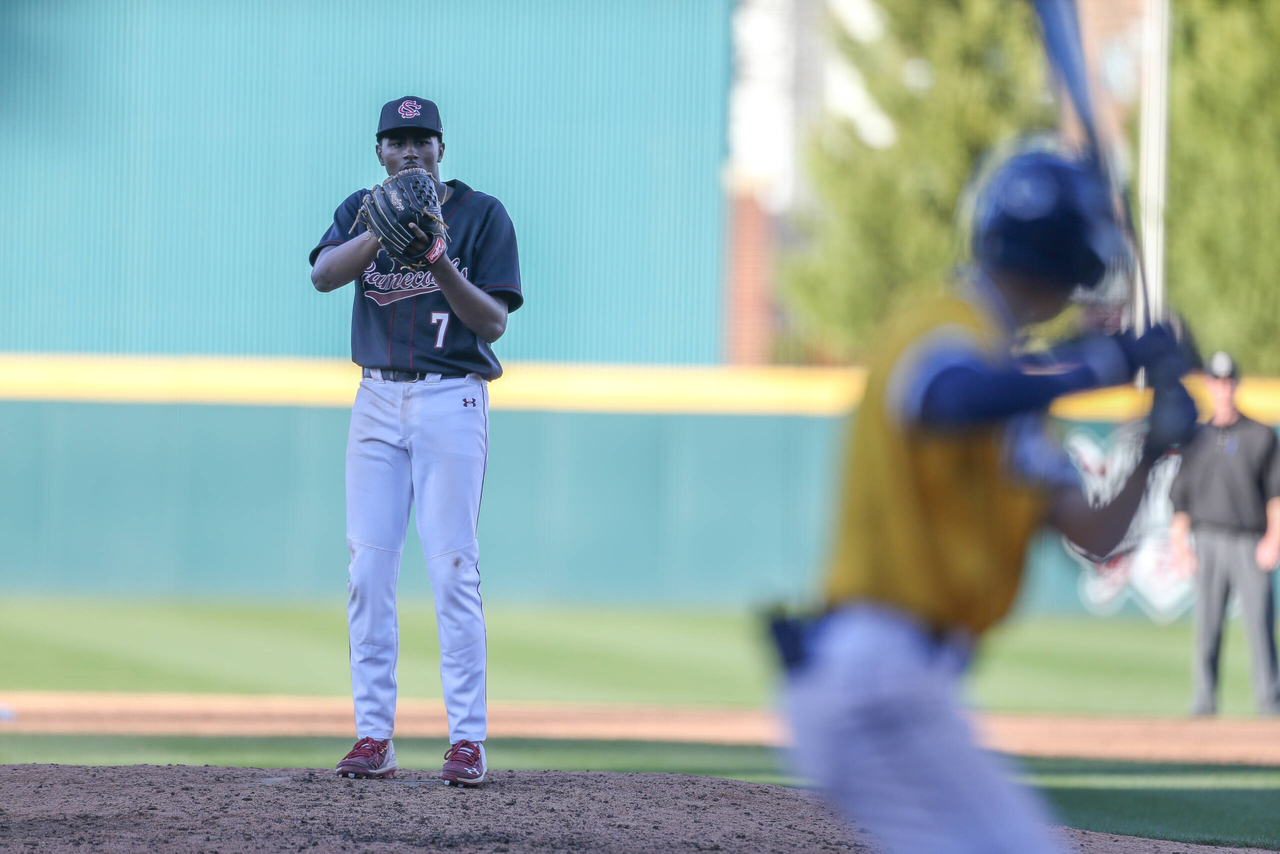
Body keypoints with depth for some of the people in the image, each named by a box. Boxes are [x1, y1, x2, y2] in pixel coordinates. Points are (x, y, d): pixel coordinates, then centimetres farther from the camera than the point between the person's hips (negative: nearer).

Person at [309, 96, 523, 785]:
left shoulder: (482, 215, -1)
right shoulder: (361, 212, 9)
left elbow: (494, 320, -7)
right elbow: (323, 275, -11)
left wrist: (439, 262, -22)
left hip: (451, 399, -4)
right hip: (377, 399, 4)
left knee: (452, 569, -8)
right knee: (368, 568, 0)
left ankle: (467, 740, -7)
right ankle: (373, 736, 4)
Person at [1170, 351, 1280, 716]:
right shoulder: (1197, 439, 15)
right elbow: (1180, 495, 14)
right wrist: (1179, 544, 3)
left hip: (1250, 545, -2)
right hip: (1208, 543, 2)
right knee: (1206, 627, -1)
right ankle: (1203, 708, 1)